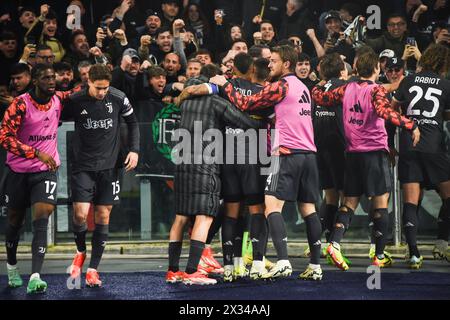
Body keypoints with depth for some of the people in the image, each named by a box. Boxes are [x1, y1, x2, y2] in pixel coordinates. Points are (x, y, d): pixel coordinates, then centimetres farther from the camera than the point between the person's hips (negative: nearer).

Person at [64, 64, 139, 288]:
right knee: (80, 213, -13)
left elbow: (132, 122, 10)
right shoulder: (75, 101, -9)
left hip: (109, 166, 1)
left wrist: (134, 150, 0)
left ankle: (93, 269, 9)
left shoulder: (118, 99, -6)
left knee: (103, 217, 1)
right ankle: (80, 252, 17)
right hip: (83, 166, -1)